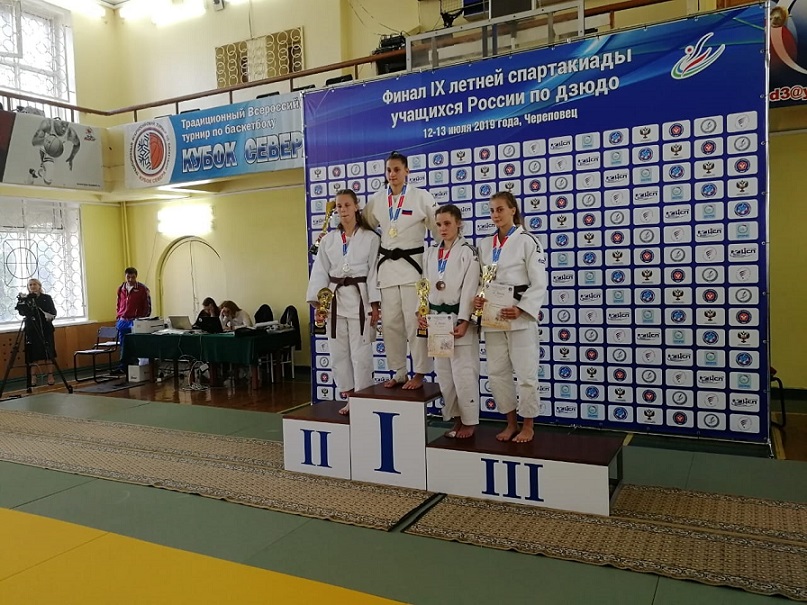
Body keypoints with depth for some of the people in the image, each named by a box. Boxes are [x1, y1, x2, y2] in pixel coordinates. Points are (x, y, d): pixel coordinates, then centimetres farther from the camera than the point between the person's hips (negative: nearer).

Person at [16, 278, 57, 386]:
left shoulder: (47, 298, 5)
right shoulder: (26, 299, 6)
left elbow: (54, 311, 1)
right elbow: (22, 312, -7)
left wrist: (50, 315, -20)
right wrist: (21, 302, -23)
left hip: (46, 328, -1)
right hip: (31, 329, 1)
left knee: (49, 353, 0)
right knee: (32, 353, 0)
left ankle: (50, 375, 4)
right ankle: (33, 377, 3)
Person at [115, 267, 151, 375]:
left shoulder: (143, 289, -3)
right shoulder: (121, 289, 10)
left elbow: (147, 306, -2)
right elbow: (119, 305, 22)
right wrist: (119, 317, 12)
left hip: (135, 321, -4)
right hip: (122, 321, 5)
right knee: (123, 344, 4)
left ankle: (123, 367, -4)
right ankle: (123, 367, 6)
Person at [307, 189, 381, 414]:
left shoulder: (370, 238, -2)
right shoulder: (328, 239, 8)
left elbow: (374, 272, -5)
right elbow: (320, 272, 6)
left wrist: (374, 304, -9)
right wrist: (317, 302, -1)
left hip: (359, 298, -4)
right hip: (335, 298, 4)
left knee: (360, 353, -2)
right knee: (339, 352, 9)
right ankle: (349, 398, 23)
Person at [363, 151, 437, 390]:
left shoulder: (421, 197, -3)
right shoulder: (376, 200, 8)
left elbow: (440, 228, -1)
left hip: (412, 264, -4)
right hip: (386, 266, 4)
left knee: (414, 322, -5)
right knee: (390, 323, 7)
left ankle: (419, 374, 8)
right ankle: (398, 373, 20)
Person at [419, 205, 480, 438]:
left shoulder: (467, 252, -6)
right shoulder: (430, 252, 11)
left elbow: (469, 289, -11)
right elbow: (426, 286, 11)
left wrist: (463, 321, -16)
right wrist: (423, 313, 0)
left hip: (458, 317, -6)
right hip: (436, 317, 6)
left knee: (463, 372, -4)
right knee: (443, 372, 11)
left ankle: (469, 421, 10)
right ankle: (456, 418, 23)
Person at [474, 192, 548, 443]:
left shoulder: (527, 241, -4)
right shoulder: (485, 245, 11)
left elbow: (539, 284, -8)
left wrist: (520, 309, -19)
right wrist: (477, 298, -8)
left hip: (520, 316, -5)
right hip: (492, 316, 5)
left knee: (526, 373, 1)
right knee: (497, 373, 10)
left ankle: (528, 426, 19)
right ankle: (511, 423, 26)